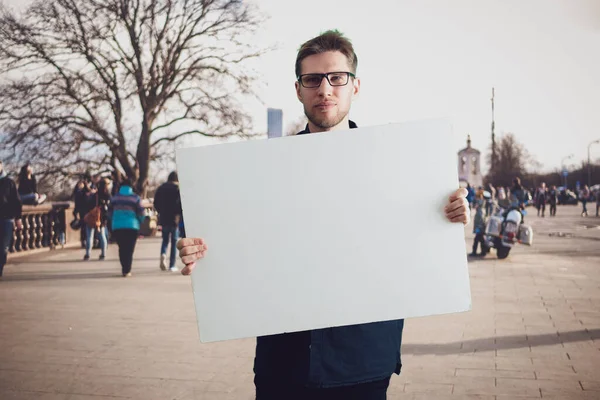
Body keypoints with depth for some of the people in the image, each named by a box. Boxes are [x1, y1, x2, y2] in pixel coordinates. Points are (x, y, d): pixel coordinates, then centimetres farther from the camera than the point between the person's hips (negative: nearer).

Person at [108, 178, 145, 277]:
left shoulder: (115, 197, 8)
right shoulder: (135, 198, -1)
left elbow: (110, 211, 11)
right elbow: (141, 213, -3)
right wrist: (139, 222, 15)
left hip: (117, 227, 3)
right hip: (132, 226, -3)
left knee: (122, 248, 14)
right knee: (129, 249, 2)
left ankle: (124, 269, 14)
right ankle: (127, 271, -3)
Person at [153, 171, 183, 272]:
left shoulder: (161, 188, 8)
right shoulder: (178, 189, -6)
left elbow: (156, 203, 8)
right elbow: (180, 203, -17)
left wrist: (161, 212, 15)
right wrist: (178, 215, -8)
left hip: (164, 218, 3)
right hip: (175, 219, -3)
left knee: (165, 240, 17)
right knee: (174, 242, 4)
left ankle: (163, 255, -12)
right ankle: (172, 265, 3)